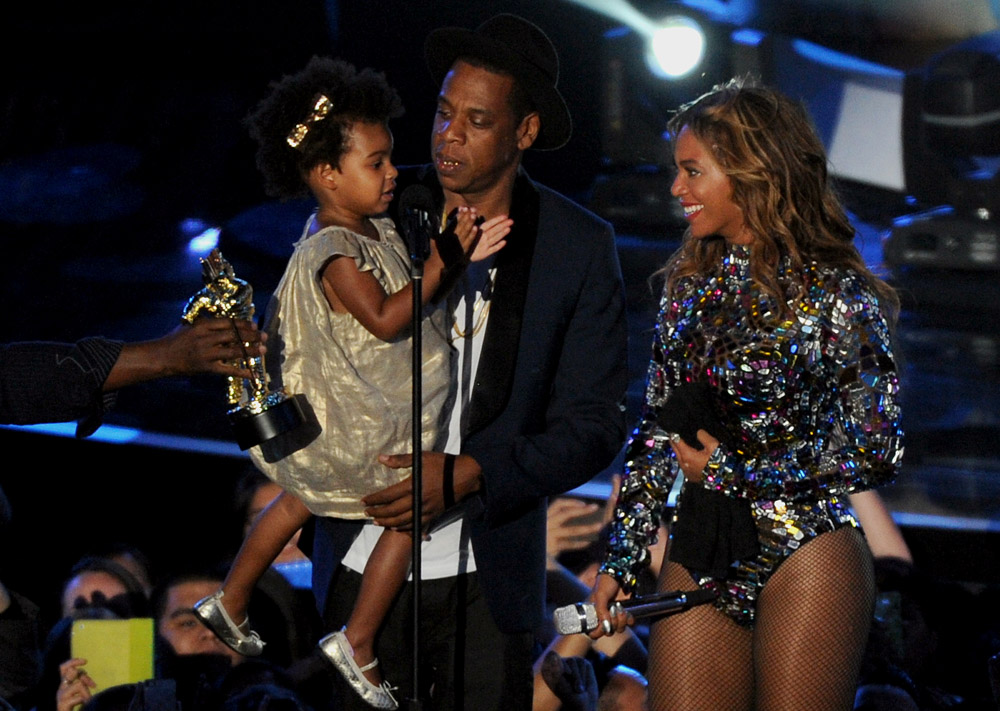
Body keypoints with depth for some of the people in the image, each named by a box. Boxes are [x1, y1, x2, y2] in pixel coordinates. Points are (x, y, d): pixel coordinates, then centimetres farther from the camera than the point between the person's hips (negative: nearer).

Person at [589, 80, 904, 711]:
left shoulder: (833, 293, -6)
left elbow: (878, 451, -7)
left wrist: (735, 472, -9)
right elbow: (658, 429, 15)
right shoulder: (691, 284, 11)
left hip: (804, 557, -5)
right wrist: (621, 559, 10)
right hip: (701, 556, 5)